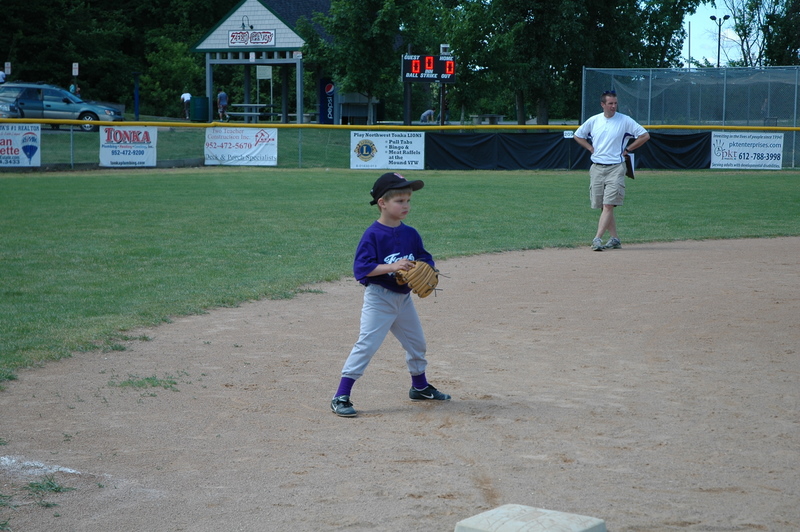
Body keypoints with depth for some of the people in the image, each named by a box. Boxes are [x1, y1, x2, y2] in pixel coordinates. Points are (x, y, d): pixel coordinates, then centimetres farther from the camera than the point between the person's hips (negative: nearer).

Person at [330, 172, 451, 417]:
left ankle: (420, 387, 42)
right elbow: (361, 268, -20)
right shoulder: (373, 234, -14)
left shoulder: (411, 234, 4)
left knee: (417, 343, 19)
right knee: (367, 344, -13)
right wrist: (392, 267, -30)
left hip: (403, 297, 7)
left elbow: (425, 259, 8)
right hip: (379, 298, -7)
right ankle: (341, 397, -9)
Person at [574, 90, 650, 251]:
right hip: (596, 168, 4)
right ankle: (614, 238, 15)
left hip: (615, 168, -4)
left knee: (608, 205, -13)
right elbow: (578, 135, 21)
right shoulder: (593, 121, 7)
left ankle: (597, 238, -19)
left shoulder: (625, 120, -2)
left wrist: (626, 150, -3)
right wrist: (591, 148, 9)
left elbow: (645, 136, -2)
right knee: (603, 206, 6)